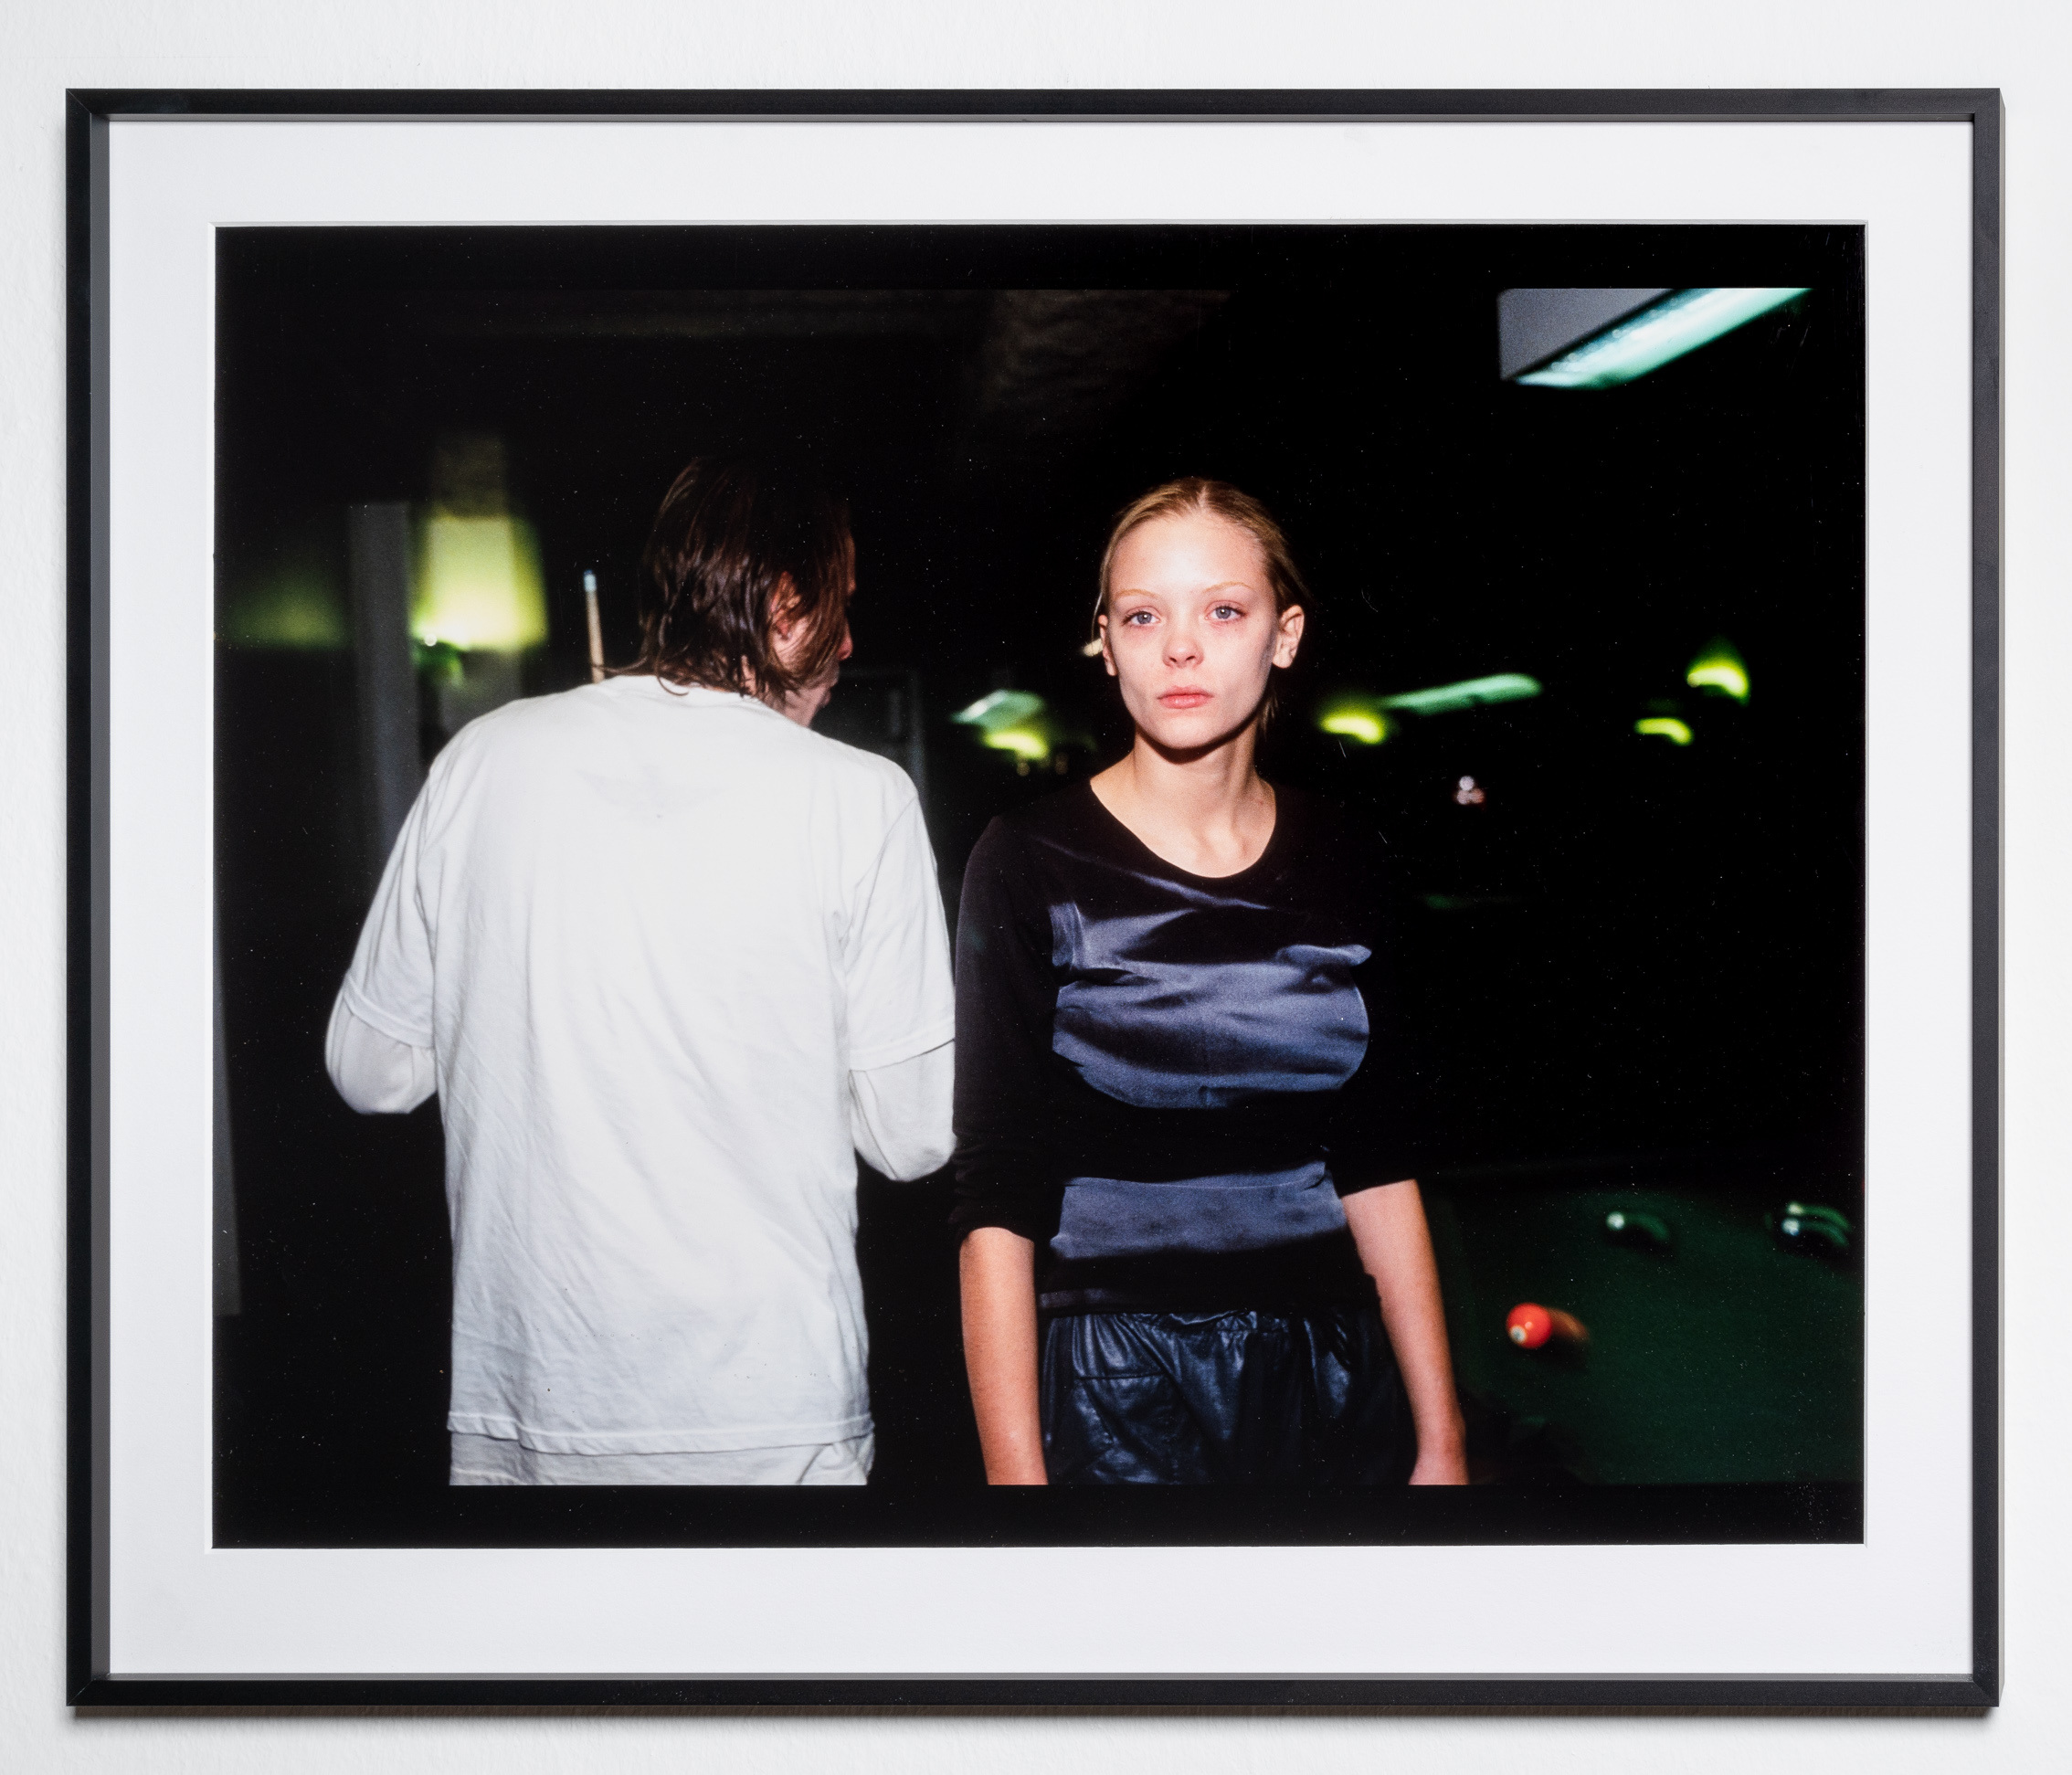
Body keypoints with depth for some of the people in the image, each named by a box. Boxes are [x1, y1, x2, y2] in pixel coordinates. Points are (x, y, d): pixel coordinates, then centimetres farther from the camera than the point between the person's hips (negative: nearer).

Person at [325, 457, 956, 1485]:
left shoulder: (484, 758, -1)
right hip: (770, 1421, -3)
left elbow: (371, 1070, 7)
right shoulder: (858, 798, -8)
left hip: (512, 1411, 3)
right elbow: (913, 1137, -4)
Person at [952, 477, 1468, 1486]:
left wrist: (1440, 1442, 4)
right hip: (1114, 1400, -4)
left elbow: (1377, 1171, 7)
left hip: (1334, 1388, 4)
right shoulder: (1033, 865, -8)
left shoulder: (1339, 866, 3)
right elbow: (997, 1204, -10)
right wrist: (1015, 1472, -15)